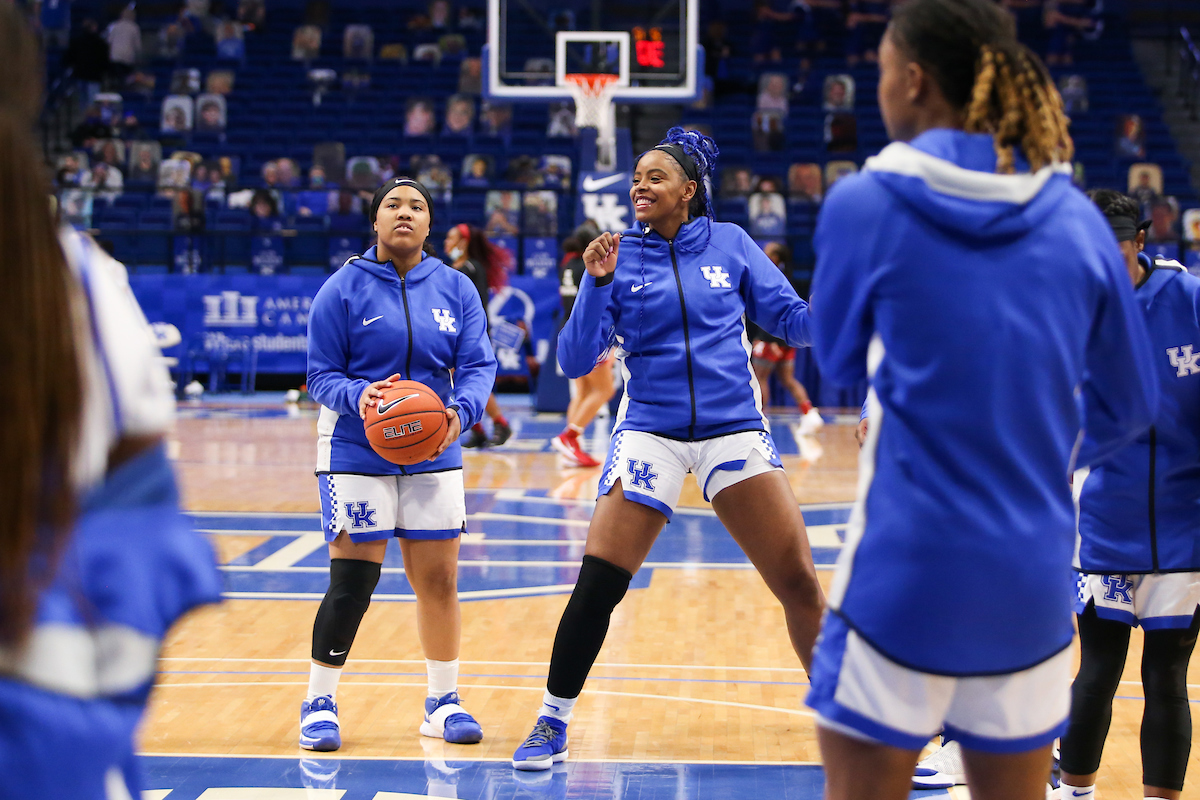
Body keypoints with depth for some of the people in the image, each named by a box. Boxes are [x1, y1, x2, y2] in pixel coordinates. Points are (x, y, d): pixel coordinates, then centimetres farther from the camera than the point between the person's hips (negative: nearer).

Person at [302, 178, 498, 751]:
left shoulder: (455, 288, 3)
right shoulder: (344, 289, -5)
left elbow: (478, 365, -2)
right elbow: (321, 374, -6)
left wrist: (461, 411, -22)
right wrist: (358, 396, -27)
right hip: (356, 452, -3)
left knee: (439, 580, 6)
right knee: (352, 581, -7)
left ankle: (442, 702, 23)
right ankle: (319, 704, 9)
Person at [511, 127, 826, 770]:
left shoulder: (731, 244, 4)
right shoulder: (619, 257, 2)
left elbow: (791, 318, 5)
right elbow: (576, 360, -3)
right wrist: (596, 284, -16)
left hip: (734, 429, 1)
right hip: (650, 433, 0)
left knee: (799, 583, -3)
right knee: (596, 584, -9)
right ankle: (552, 723, 8)